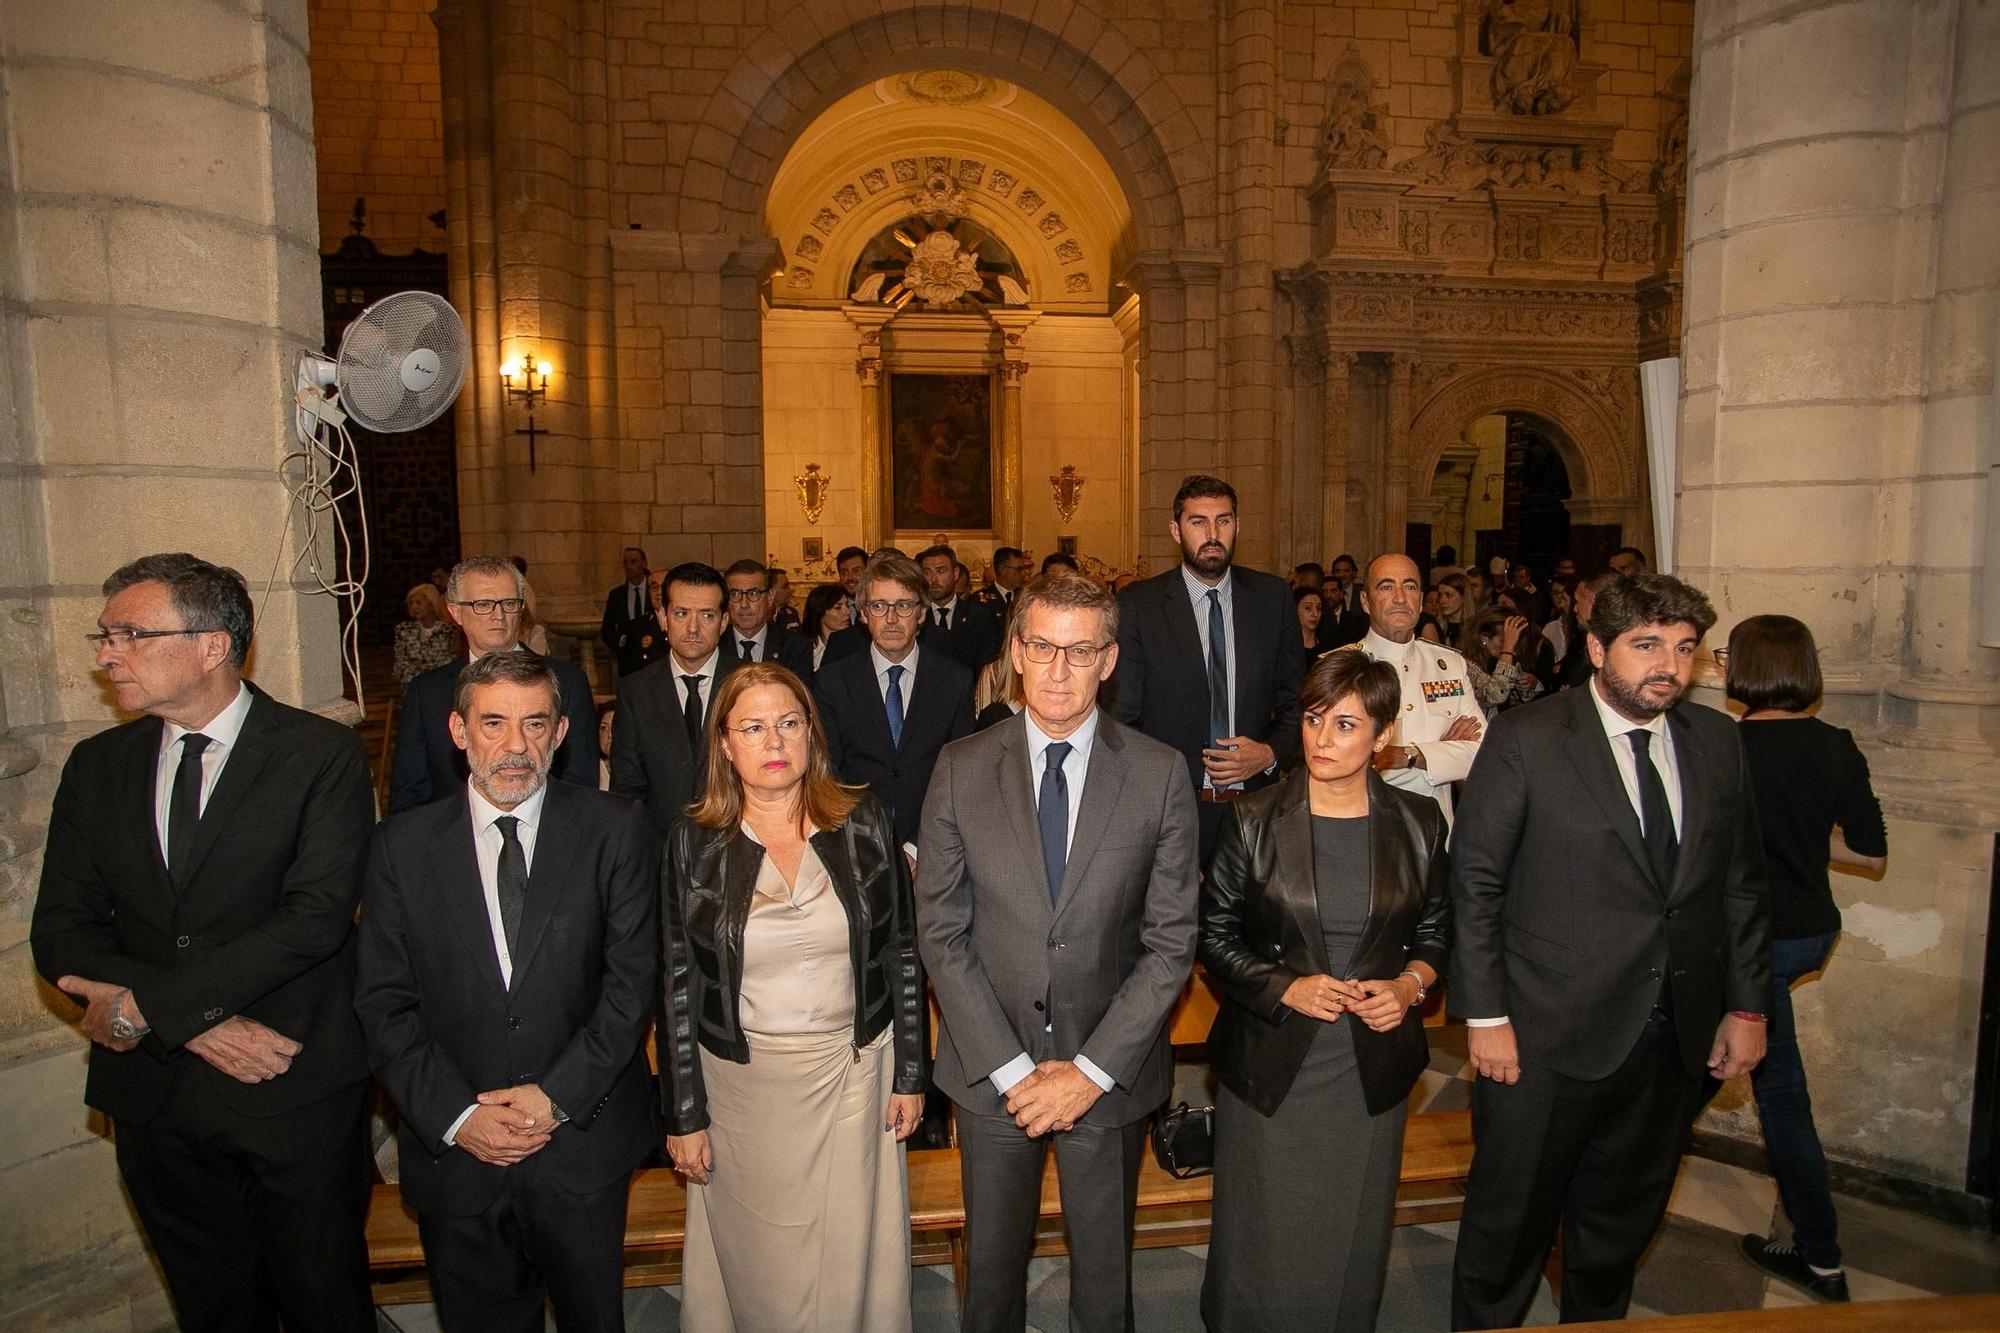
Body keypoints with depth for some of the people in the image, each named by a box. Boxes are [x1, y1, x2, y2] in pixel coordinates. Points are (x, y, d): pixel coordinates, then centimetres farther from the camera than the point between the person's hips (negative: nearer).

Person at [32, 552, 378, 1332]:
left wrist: (148, 1004, -19)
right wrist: (193, 1025, -14)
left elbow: (317, 915, -19)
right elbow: (60, 934, 0)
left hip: (296, 1093, -4)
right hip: (153, 1094, 5)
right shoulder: (96, 766, 4)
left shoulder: (322, 754, -11)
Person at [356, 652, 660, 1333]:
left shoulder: (615, 831, -7)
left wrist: (557, 1096, -15)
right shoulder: (402, 844, -3)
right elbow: (384, 1003, -4)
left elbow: (632, 980, -9)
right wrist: (455, 1116, -13)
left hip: (583, 1143, 0)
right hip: (453, 1151, 1)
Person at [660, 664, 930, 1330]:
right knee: (760, 1266, 16)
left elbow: (903, 954, 0)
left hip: (853, 1073, 1)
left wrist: (911, 1074, 1)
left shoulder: (865, 823, -6)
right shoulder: (694, 843, -7)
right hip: (741, 1083, 0)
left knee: (852, 1256, 15)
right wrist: (685, 1114, -2)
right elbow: (678, 986, -3)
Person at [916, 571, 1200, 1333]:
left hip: (1109, 1072, 0)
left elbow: (1171, 940, -8)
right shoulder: (961, 769, -7)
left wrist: (1091, 1070, -12)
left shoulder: (1160, 775, -9)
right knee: (991, 1264, 19)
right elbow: (940, 931, -6)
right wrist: (1009, 1067, -11)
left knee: (1104, 1269, 19)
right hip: (990, 1071, 1)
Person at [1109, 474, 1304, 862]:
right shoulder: (1139, 605, -4)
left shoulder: (1272, 597, 4)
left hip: (1254, 807, 2)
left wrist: (1271, 753, -7)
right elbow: (1123, 717, -3)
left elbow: (1296, 699, 11)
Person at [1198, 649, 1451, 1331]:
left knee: (1352, 1245, 16)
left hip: (1371, 1072, 2)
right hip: (1270, 1068, -2)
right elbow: (1214, 935, -3)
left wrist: (1410, 984, -9)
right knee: (1263, 1239, 12)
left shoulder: (1419, 823, -2)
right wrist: (1285, 988, -16)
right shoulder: (1253, 821, -8)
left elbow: (1437, 929, 10)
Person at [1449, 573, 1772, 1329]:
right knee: (1510, 1222, 10)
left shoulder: (1716, 741, 4)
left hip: (1676, 1040, 5)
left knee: (1623, 1224, 22)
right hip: (1547, 1039, -4)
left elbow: (1742, 882, 10)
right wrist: (1486, 1014, -13)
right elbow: (1474, 884, -11)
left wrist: (1747, 1005, 8)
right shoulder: (1525, 741, -11)